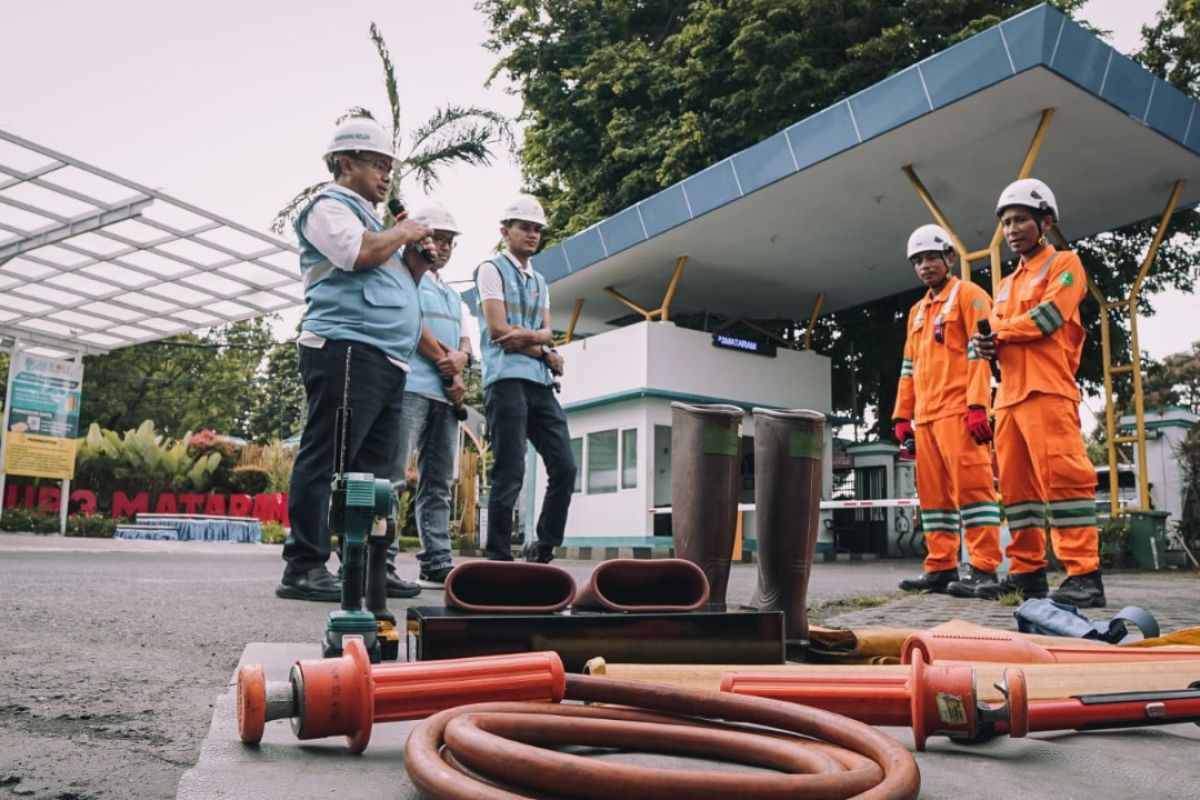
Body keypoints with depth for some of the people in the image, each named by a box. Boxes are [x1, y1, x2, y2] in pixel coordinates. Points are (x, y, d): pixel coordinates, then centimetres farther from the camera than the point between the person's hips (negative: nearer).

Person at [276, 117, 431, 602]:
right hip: (347, 350, -10)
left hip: (387, 361, 10)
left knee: (373, 469, 7)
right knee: (325, 460, -11)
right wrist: (403, 233, -1)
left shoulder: (367, 218, 31)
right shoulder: (330, 207, 3)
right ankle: (303, 568, -10)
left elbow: (394, 288, 35)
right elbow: (360, 253, -18)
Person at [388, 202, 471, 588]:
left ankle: (436, 564, 7)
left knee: (438, 483, 5)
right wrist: (444, 362, -9)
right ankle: (381, 561, -11)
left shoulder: (452, 293, 27)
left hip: (446, 394, 8)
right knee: (393, 477, -11)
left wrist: (460, 361, 0)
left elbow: (464, 340, 18)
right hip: (410, 387, -8)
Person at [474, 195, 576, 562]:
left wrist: (526, 334, -10)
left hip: (541, 384, 7)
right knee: (510, 474, -9)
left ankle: (542, 550, 13)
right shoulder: (492, 269, 3)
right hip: (507, 380, -7)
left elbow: (547, 333, 13)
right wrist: (545, 352, -1)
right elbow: (497, 330, -8)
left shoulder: (540, 282, 25)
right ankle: (498, 559, -2)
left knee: (564, 467, 1)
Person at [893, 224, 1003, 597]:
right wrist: (902, 416, 15)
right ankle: (941, 567, 10)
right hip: (926, 416, 8)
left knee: (970, 484, -10)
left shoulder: (968, 295, 3)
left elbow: (978, 352, -8)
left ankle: (983, 569, -9)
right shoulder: (917, 311, 25)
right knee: (933, 492, 6)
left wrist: (978, 405, -18)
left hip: (958, 411, -8)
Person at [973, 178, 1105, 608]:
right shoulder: (1006, 285, 27)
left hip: (1047, 391, -7)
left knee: (1063, 475, -14)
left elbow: (1049, 315, -9)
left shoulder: (1064, 264, 7)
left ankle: (1084, 575, -14)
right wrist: (989, 344, -1)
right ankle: (1027, 570, 9)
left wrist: (999, 331, -2)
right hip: (1009, 395, 8)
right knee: (1015, 484, 5)